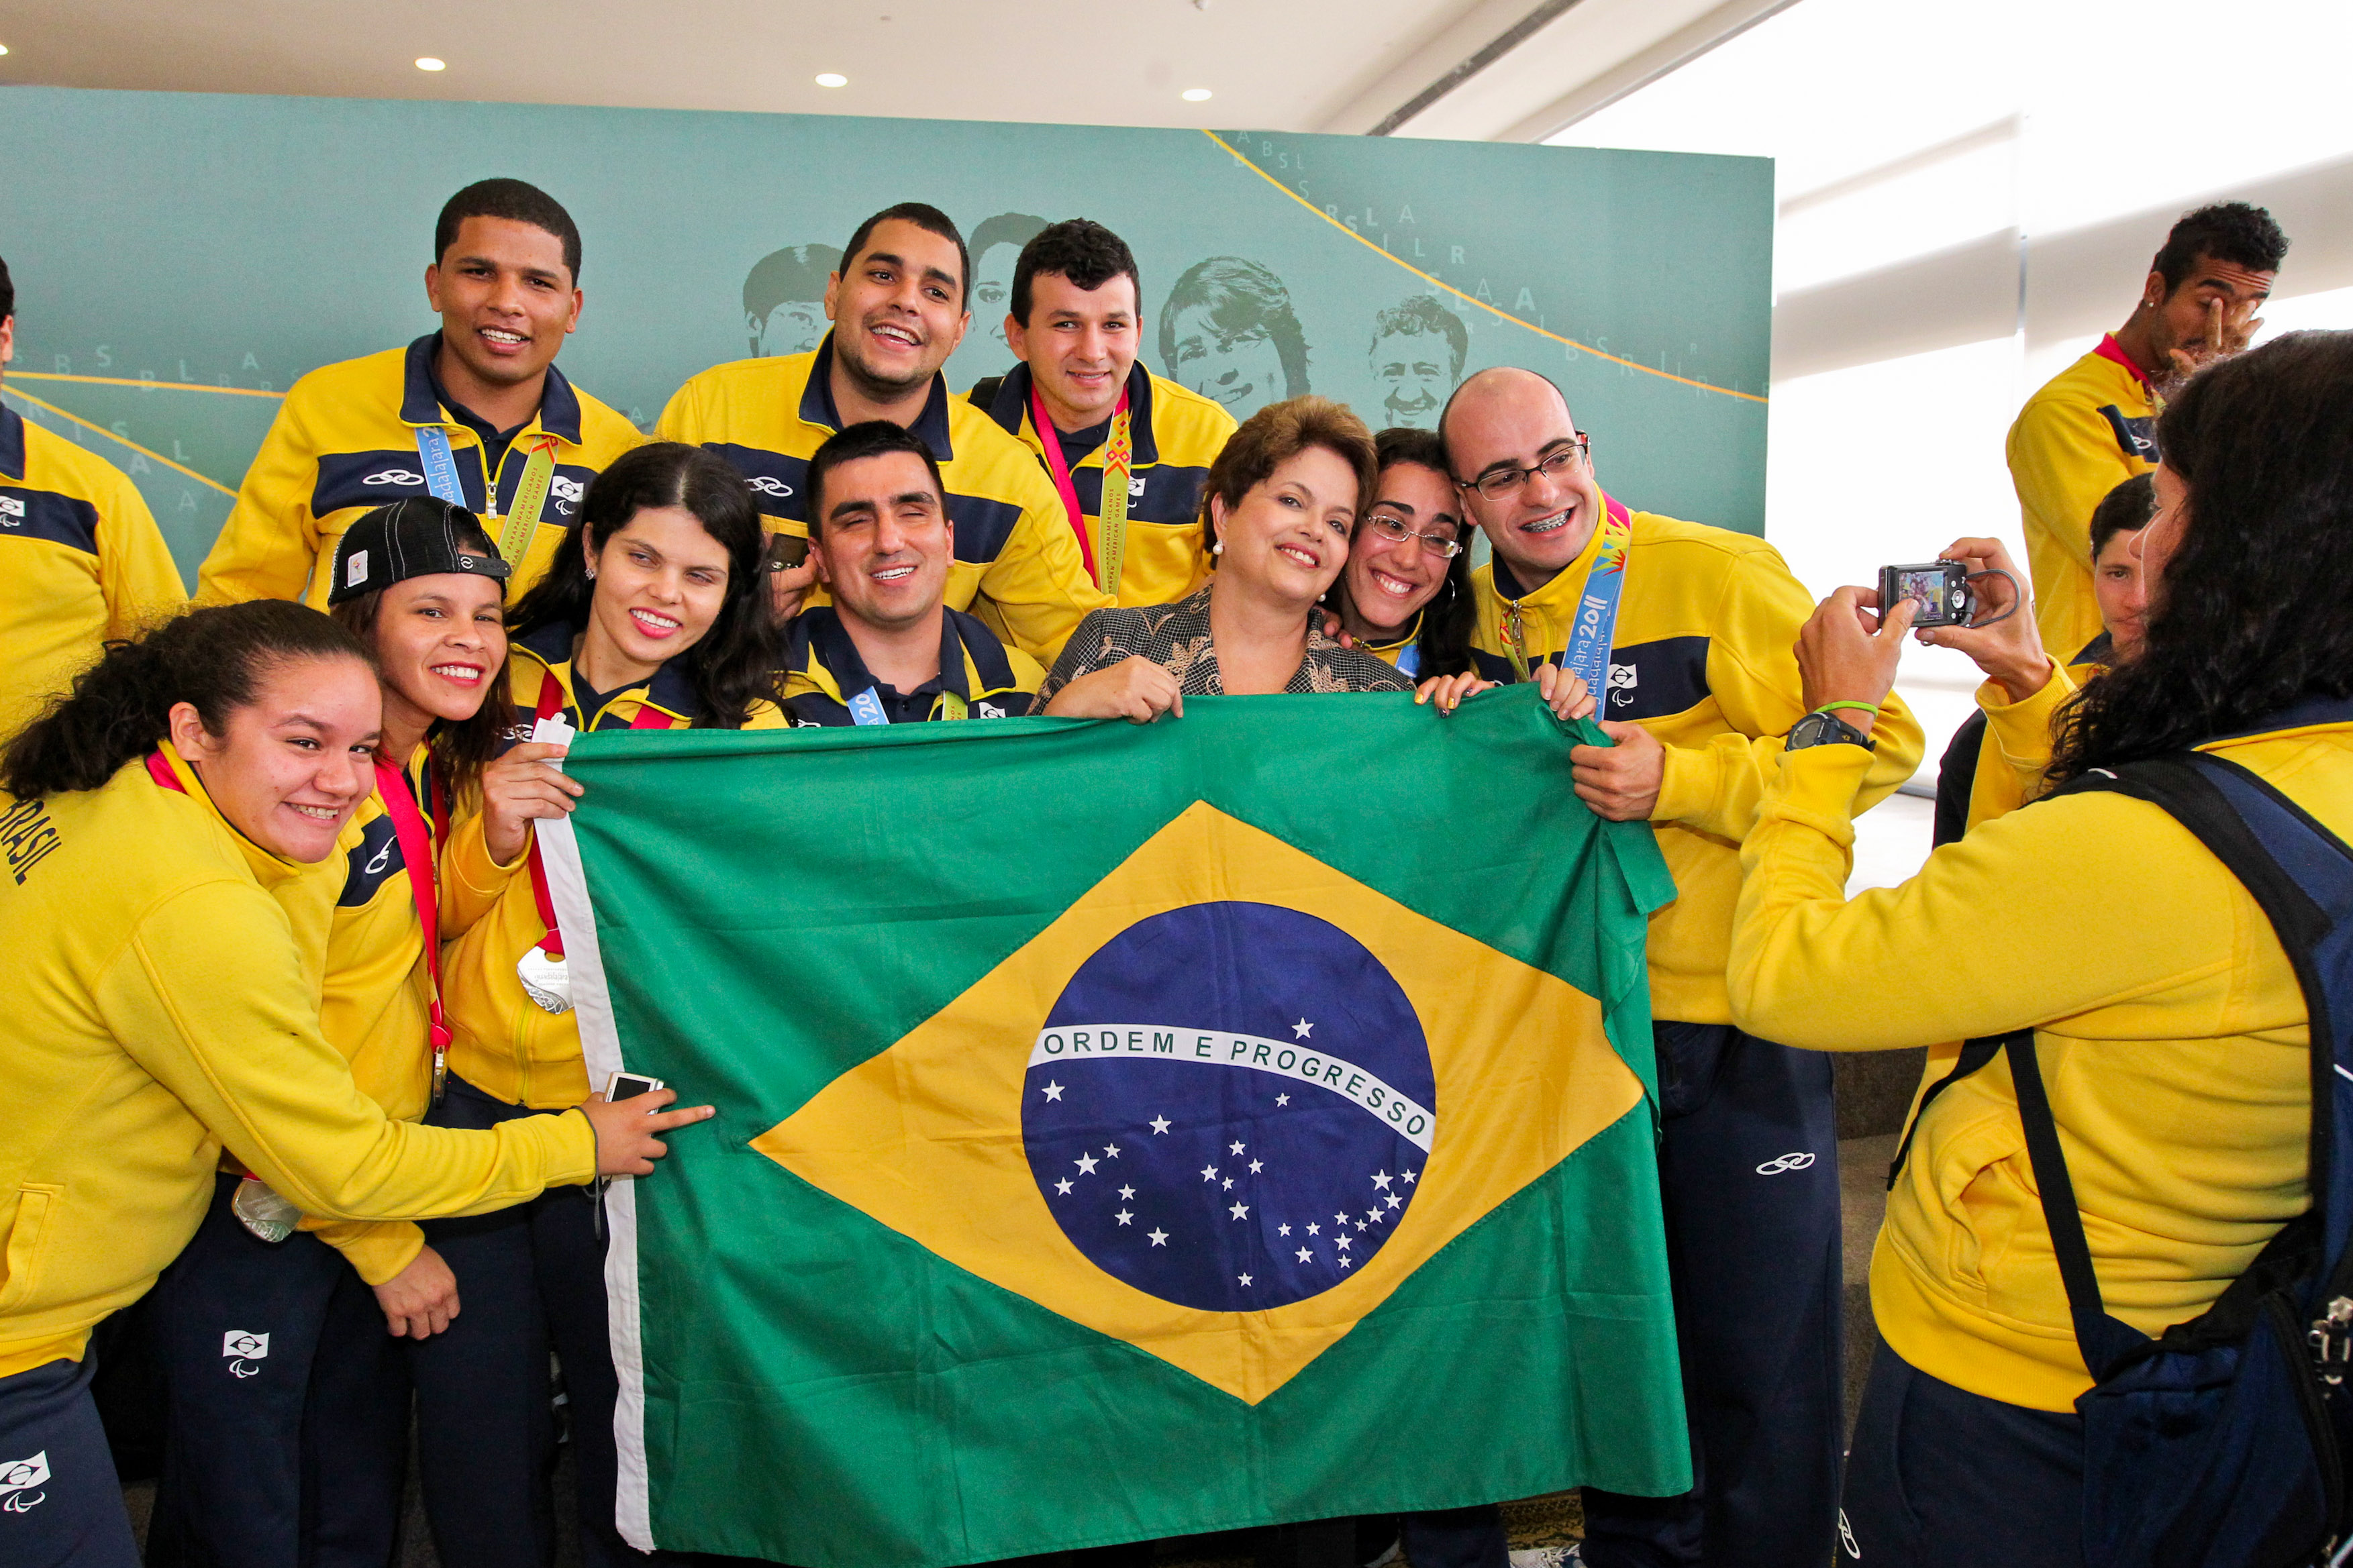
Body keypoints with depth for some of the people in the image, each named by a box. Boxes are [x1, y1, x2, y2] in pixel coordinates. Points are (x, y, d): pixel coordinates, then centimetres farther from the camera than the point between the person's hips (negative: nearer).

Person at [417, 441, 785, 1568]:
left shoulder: (748, 737, -2)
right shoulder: (503, 693, 4)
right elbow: (436, 916, 8)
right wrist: (497, 834, -10)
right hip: (475, 1105, 2)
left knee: (627, 1428, 10)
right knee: (474, 1435, 12)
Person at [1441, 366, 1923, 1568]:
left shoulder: (1719, 576, -14)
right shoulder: (1474, 615, 4)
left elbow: (1878, 741, -14)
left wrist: (1680, 780, -24)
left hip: (1736, 1025, -5)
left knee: (1760, 1351, 7)